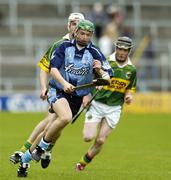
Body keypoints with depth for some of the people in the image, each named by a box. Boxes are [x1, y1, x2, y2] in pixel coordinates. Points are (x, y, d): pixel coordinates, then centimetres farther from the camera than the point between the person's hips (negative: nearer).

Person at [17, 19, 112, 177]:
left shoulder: (95, 53, -1)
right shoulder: (65, 47, -3)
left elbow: (108, 78, -2)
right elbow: (53, 68, -11)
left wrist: (100, 71, -24)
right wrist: (64, 83, -28)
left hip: (77, 97, 3)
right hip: (58, 91, -3)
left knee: (56, 133, 4)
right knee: (66, 117, -33)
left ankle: (26, 158, 19)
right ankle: (42, 146, -12)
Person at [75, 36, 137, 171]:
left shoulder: (131, 69, 4)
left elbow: (129, 89, 14)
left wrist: (128, 96, -7)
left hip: (114, 108, 2)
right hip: (97, 104, -2)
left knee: (100, 141, -5)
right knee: (88, 137, -11)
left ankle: (84, 162, 19)